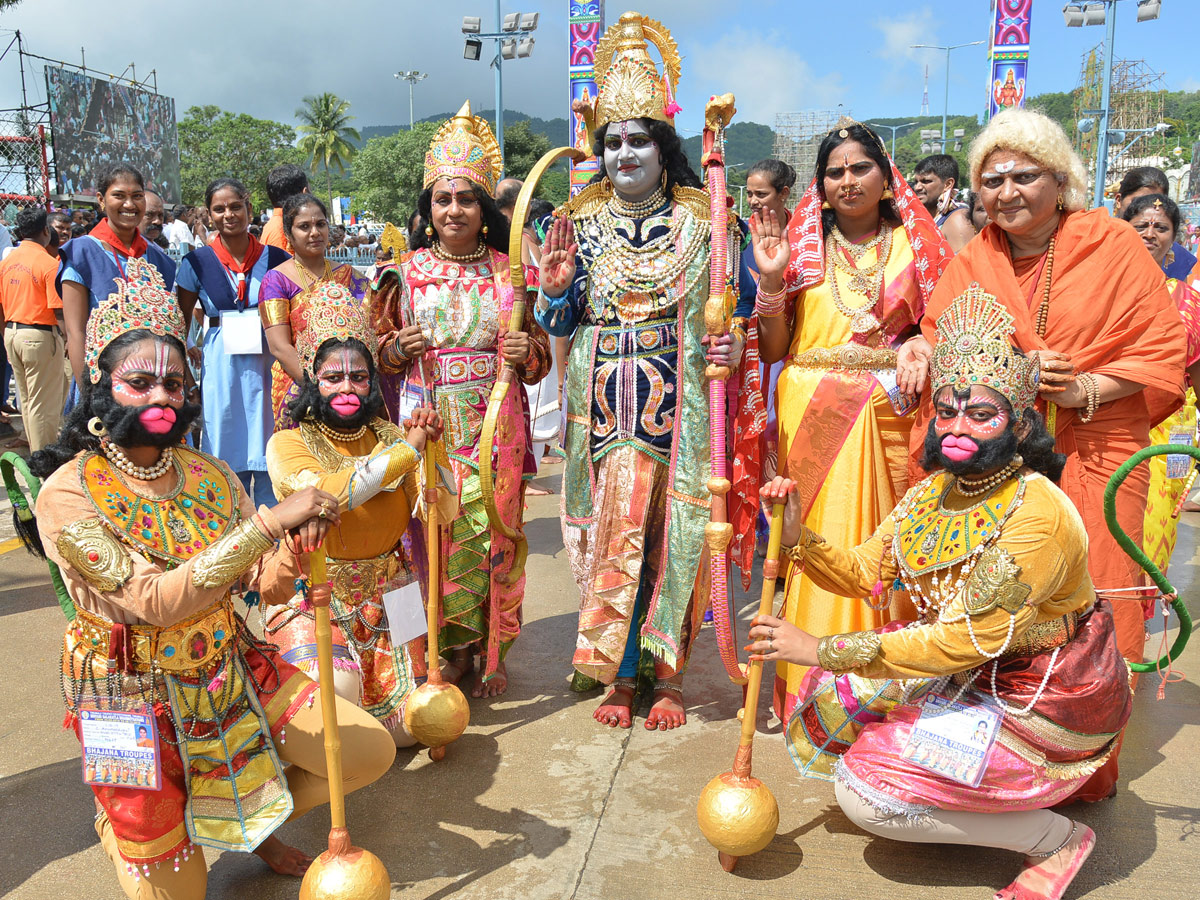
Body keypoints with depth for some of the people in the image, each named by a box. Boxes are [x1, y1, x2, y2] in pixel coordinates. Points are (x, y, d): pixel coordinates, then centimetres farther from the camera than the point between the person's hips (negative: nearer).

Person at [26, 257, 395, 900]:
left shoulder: (209, 475, -2)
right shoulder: (68, 494, -18)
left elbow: (267, 588, -3)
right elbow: (156, 600, -29)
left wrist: (294, 552, -27)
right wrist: (268, 520, -35)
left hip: (232, 672, 5)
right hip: (137, 697, -4)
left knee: (370, 751, -3)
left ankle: (250, 820, 23)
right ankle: (118, 817, 36)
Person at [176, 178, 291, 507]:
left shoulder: (275, 259, 2)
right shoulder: (197, 262, 2)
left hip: (268, 365, 0)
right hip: (220, 366, 0)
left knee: (270, 459, 4)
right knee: (229, 459, 7)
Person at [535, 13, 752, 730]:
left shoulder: (704, 221, 4)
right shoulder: (579, 223, 9)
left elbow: (741, 304, 7)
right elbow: (559, 323, 9)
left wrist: (735, 343, -13)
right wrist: (555, 288, -12)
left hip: (679, 402, -1)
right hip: (604, 405, 2)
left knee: (673, 533, 1)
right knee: (609, 531, 2)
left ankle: (668, 677, 17)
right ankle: (619, 675, 17)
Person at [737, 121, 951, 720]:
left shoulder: (915, 243, 9)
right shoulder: (802, 246, 7)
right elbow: (773, 349, 2)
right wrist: (770, 278, -9)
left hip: (889, 413, 1)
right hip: (813, 413, 0)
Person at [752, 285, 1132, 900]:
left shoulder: (1038, 514, -28)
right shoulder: (936, 489, -2)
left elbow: (961, 642, -29)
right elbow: (864, 571, 0)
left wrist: (822, 649, -27)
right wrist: (798, 538, -20)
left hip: (1047, 708, -8)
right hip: (977, 675, 8)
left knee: (865, 791, -12)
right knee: (838, 689, -2)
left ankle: (1056, 838, 4)